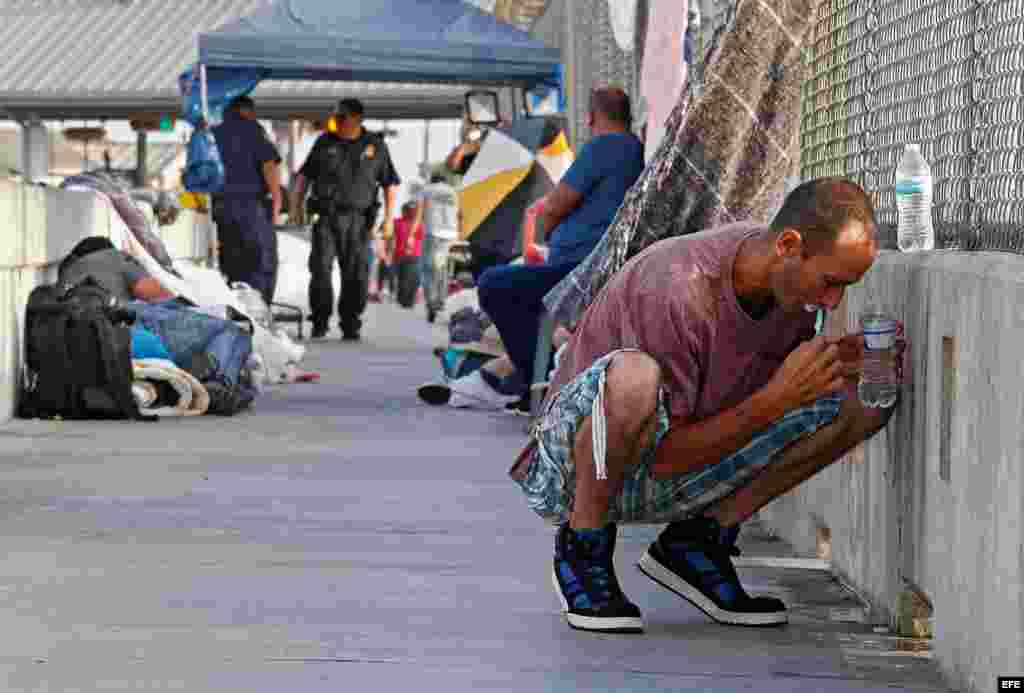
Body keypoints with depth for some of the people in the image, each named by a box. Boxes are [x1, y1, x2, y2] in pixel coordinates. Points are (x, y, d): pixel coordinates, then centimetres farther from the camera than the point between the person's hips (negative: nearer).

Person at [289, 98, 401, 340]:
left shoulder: (375, 145, 6)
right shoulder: (325, 143, 10)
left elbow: (391, 183, 8)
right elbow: (305, 174, 16)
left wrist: (389, 217, 0)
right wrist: (297, 204, 6)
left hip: (356, 219, -1)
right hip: (325, 215, 1)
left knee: (355, 274, -2)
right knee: (320, 267, -11)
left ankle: (350, 325, 9)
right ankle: (320, 322, -3)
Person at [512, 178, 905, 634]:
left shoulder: (794, 280, -7)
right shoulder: (679, 288, -29)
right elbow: (666, 457, -25)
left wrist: (838, 364, -12)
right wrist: (778, 397, -31)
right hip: (577, 469, -7)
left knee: (868, 399, -6)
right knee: (633, 376, -42)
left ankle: (695, 541, 1)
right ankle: (583, 545, -14)